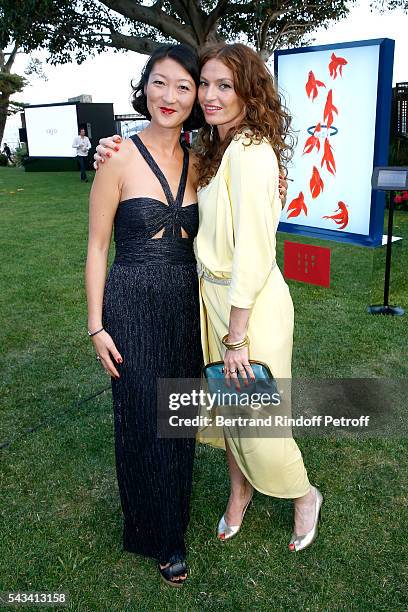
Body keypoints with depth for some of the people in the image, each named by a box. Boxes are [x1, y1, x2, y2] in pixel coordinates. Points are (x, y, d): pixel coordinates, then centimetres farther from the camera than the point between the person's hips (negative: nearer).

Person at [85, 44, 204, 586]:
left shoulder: (197, 162, 5)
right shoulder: (120, 158, -9)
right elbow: (97, 247, -6)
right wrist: (96, 325, -8)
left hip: (187, 306, 5)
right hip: (133, 307, -4)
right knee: (143, 420, 7)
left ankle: (174, 520, 41)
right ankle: (158, 535, 32)